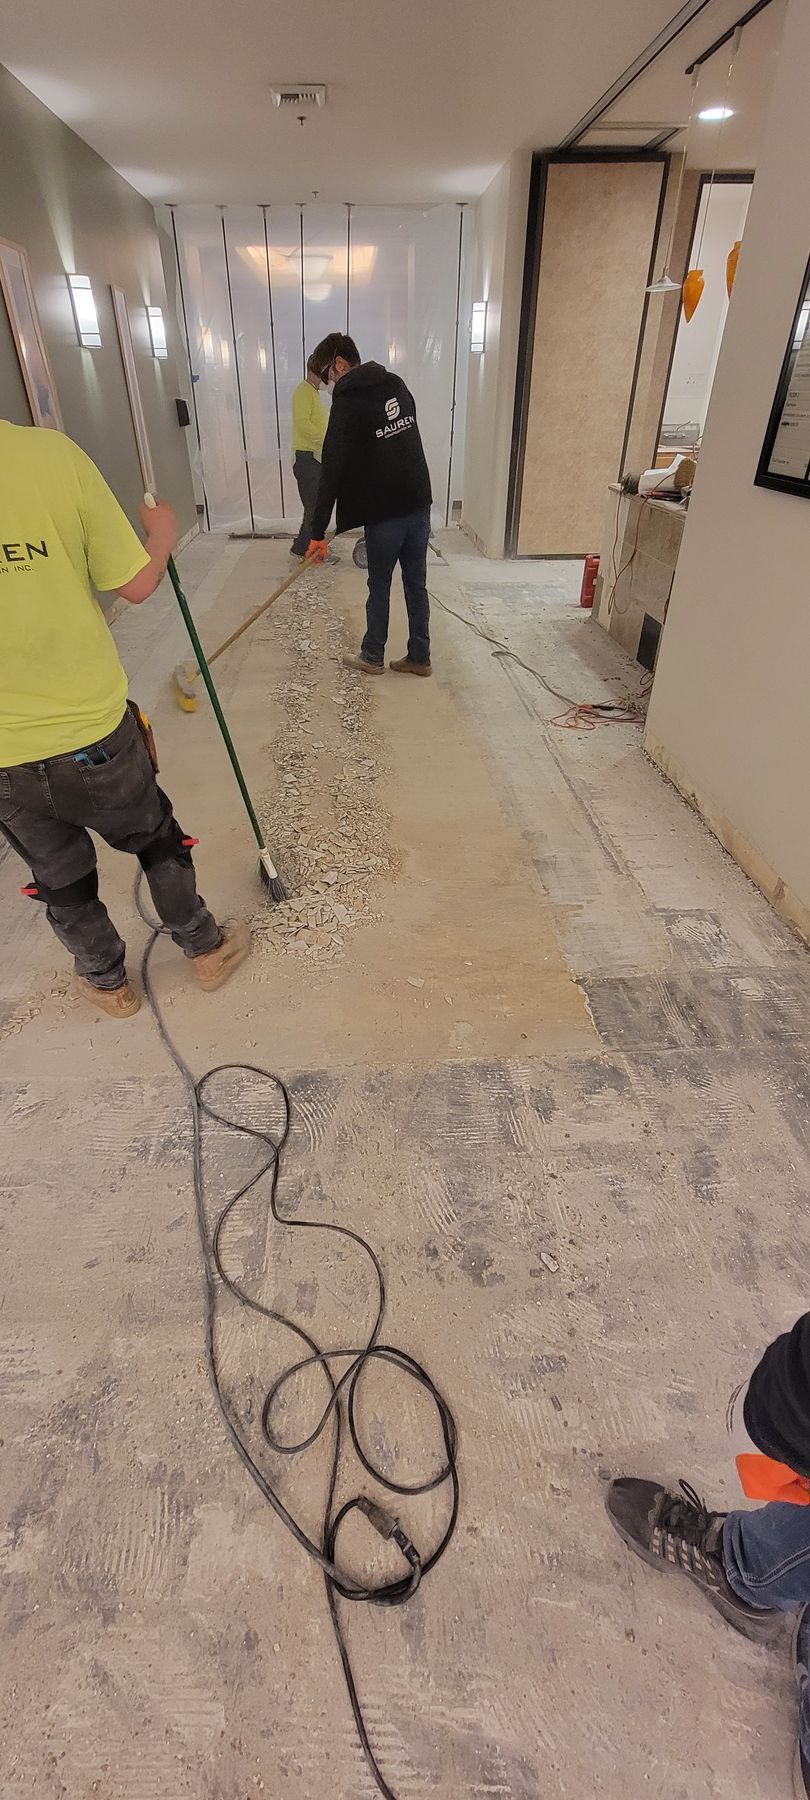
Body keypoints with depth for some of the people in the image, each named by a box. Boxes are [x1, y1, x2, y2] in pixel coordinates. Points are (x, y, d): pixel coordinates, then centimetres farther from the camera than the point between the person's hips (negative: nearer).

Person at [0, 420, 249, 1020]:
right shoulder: (52, 452, -13)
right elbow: (136, 585, -7)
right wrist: (164, 535, 13)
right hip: (95, 728, -1)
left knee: (60, 878, 21)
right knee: (157, 840, 23)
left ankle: (108, 981, 43)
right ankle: (207, 949, 40)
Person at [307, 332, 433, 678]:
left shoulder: (347, 403, -10)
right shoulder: (397, 385, 11)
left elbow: (332, 471, -12)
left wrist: (318, 532, -10)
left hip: (384, 512, -6)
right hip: (419, 503, 6)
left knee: (379, 587, 8)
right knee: (416, 584, 11)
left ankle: (372, 657, 21)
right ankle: (419, 657, 18)